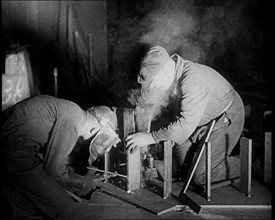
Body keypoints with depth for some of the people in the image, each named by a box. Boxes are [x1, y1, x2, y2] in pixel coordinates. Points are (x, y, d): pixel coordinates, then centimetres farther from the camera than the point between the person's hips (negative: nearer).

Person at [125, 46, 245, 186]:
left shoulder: (194, 81, -37)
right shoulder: (162, 79, -12)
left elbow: (186, 124, -41)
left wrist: (149, 137, -37)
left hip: (224, 120, -8)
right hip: (198, 122, 8)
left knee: (201, 176, -11)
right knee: (178, 171, 8)